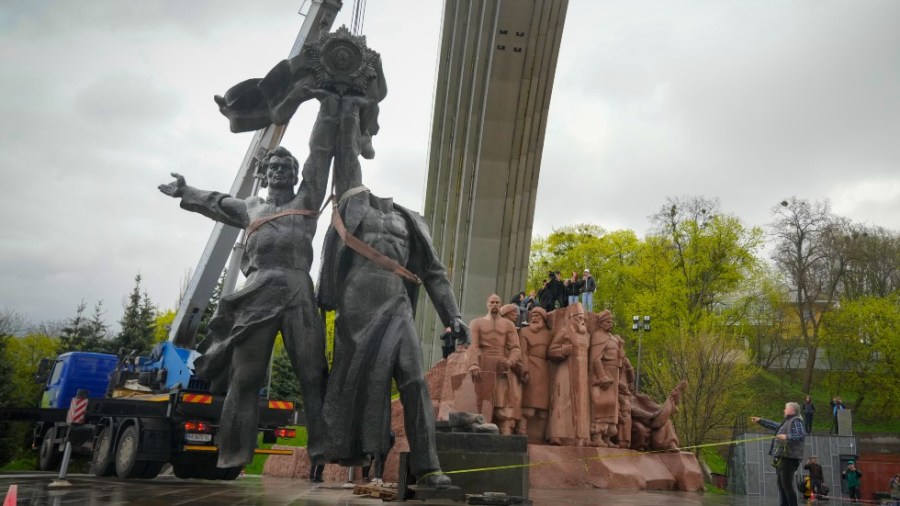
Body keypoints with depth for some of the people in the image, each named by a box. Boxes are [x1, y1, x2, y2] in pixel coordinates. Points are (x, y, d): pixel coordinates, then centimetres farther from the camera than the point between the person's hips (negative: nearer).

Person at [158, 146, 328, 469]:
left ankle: (322, 448, -9)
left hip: (297, 292, -2)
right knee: (244, 375, -4)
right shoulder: (251, 207, 29)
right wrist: (184, 192, 57)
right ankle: (234, 455, -1)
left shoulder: (306, 201, 21)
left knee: (312, 373, -8)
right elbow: (217, 203, 45)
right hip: (257, 293, 2)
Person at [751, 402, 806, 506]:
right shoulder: (787, 421, 23)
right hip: (782, 457, 10)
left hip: (789, 457, -10)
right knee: (781, 485, 11)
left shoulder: (796, 421, -6)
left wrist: (787, 437, -31)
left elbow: (802, 434, -20)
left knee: (787, 485, -12)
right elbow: (775, 426, 37)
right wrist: (760, 420, 40)